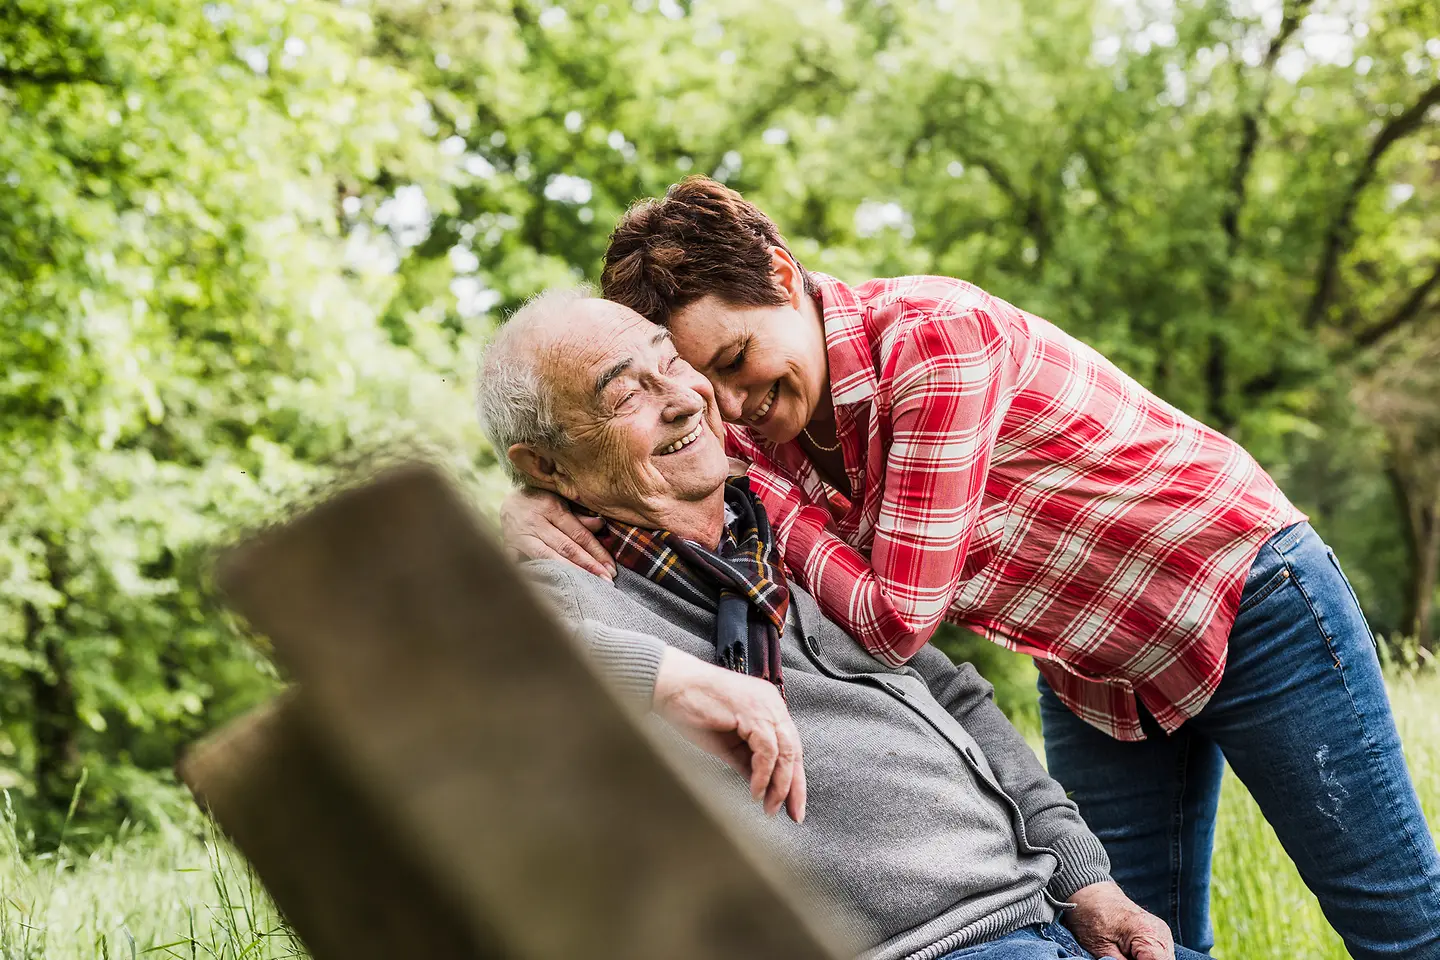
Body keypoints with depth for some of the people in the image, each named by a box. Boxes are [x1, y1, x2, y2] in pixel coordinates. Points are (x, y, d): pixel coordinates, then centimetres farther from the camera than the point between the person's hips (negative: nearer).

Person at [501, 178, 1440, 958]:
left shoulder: (932, 334, -30)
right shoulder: (768, 418, -8)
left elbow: (896, 617, -29)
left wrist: (764, 494, -22)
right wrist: (541, 507, -26)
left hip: (1242, 600, -6)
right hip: (1090, 672, 7)